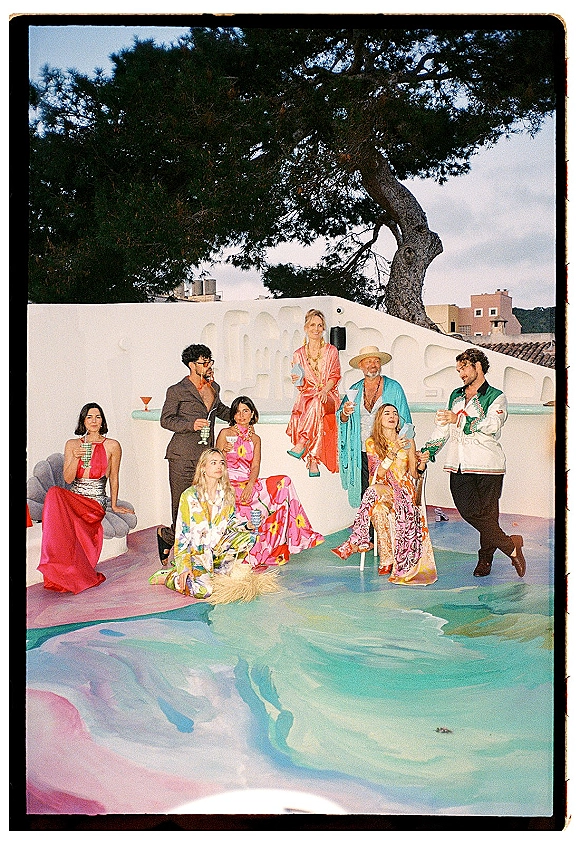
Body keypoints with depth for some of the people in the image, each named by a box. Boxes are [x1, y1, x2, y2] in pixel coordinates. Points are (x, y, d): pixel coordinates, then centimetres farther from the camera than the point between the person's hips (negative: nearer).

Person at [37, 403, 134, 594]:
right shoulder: (72, 444, 12)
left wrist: (114, 505, 15)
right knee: (54, 493, -34)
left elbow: (114, 478, 12)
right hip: (72, 498, 3)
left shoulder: (112, 446, 5)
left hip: (96, 501, -3)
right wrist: (76, 458, -11)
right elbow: (68, 478, 5)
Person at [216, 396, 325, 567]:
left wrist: (249, 486, -14)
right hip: (230, 484, -5)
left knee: (283, 483, -20)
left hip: (249, 484, 5)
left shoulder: (255, 439, 17)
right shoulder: (225, 433, 7)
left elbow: (255, 467, 4)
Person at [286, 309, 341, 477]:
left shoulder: (331, 351, 9)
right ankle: (313, 464, -33)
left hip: (329, 396, -1)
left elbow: (335, 376, 3)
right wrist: (297, 380, -12)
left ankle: (301, 444, -42)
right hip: (307, 396, 1)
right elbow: (301, 386, 12)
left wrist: (324, 390, -16)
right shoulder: (299, 354, 12)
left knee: (317, 402, -39)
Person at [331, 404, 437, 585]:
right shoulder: (372, 442, 8)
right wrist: (393, 452, -15)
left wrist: (421, 463, -9)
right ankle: (386, 561, -33)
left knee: (374, 491, -38)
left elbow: (414, 475, 12)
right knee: (378, 510, -38)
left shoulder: (408, 442, 11)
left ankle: (355, 542, -32)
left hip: (404, 490, 0)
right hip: (382, 490, 1)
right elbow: (377, 473, -5)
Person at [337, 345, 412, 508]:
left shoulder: (393, 387, 5)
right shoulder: (355, 390, 12)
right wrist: (345, 413, -11)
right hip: (362, 453, 2)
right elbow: (342, 420, 13)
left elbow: (403, 420, 5)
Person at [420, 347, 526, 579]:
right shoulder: (455, 396, 23)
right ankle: (511, 546, 2)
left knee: (487, 514, -5)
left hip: (487, 465, -4)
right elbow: (442, 427, 25)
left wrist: (459, 419, -22)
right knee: (468, 510, -11)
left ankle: (485, 557, 15)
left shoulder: (496, 397, 6)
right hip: (459, 465, 4)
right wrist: (428, 450, 12)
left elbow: (491, 425, -14)